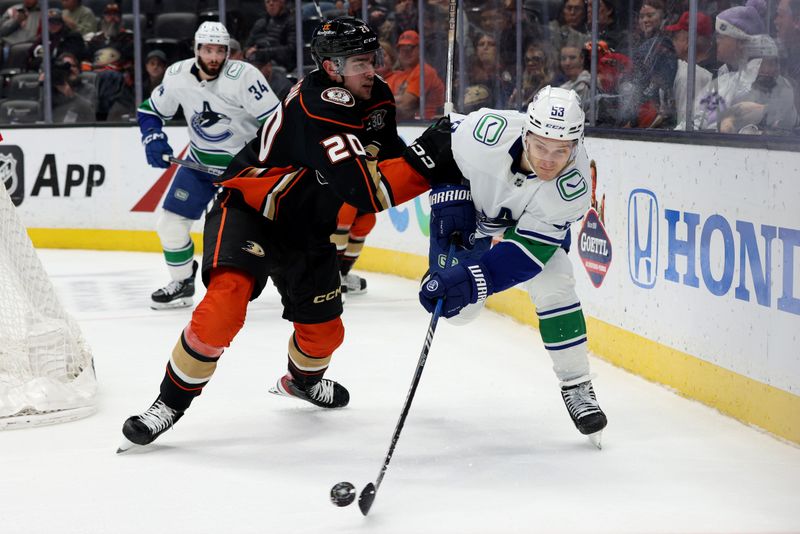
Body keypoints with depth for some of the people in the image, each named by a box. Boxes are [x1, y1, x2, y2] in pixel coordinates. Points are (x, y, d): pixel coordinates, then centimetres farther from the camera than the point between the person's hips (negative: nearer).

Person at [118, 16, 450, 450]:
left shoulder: (377, 99, -2)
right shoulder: (316, 109, -30)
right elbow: (364, 191, -35)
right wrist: (428, 160, -41)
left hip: (305, 228, 8)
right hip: (247, 210, -8)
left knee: (324, 330, 13)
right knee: (225, 303, -30)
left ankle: (301, 380, 49)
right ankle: (171, 402, -14)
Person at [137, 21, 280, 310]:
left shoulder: (243, 75, -23)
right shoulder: (177, 76, -9)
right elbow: (149, 111, 6)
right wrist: (154, 140, -11)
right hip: (200, 163, 4)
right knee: (170, 222, 1)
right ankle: (182, 283, 20)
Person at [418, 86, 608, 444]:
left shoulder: (573, 186, -36)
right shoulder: (486, 132, -40)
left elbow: (529, 248, -35)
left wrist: (470, 282, -45)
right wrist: (450, 200, -23)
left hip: (533, 220, 0)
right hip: (472, 204, 0)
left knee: (552, 284, -21)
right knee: (457, 309, -3)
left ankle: (576, 386, -5)